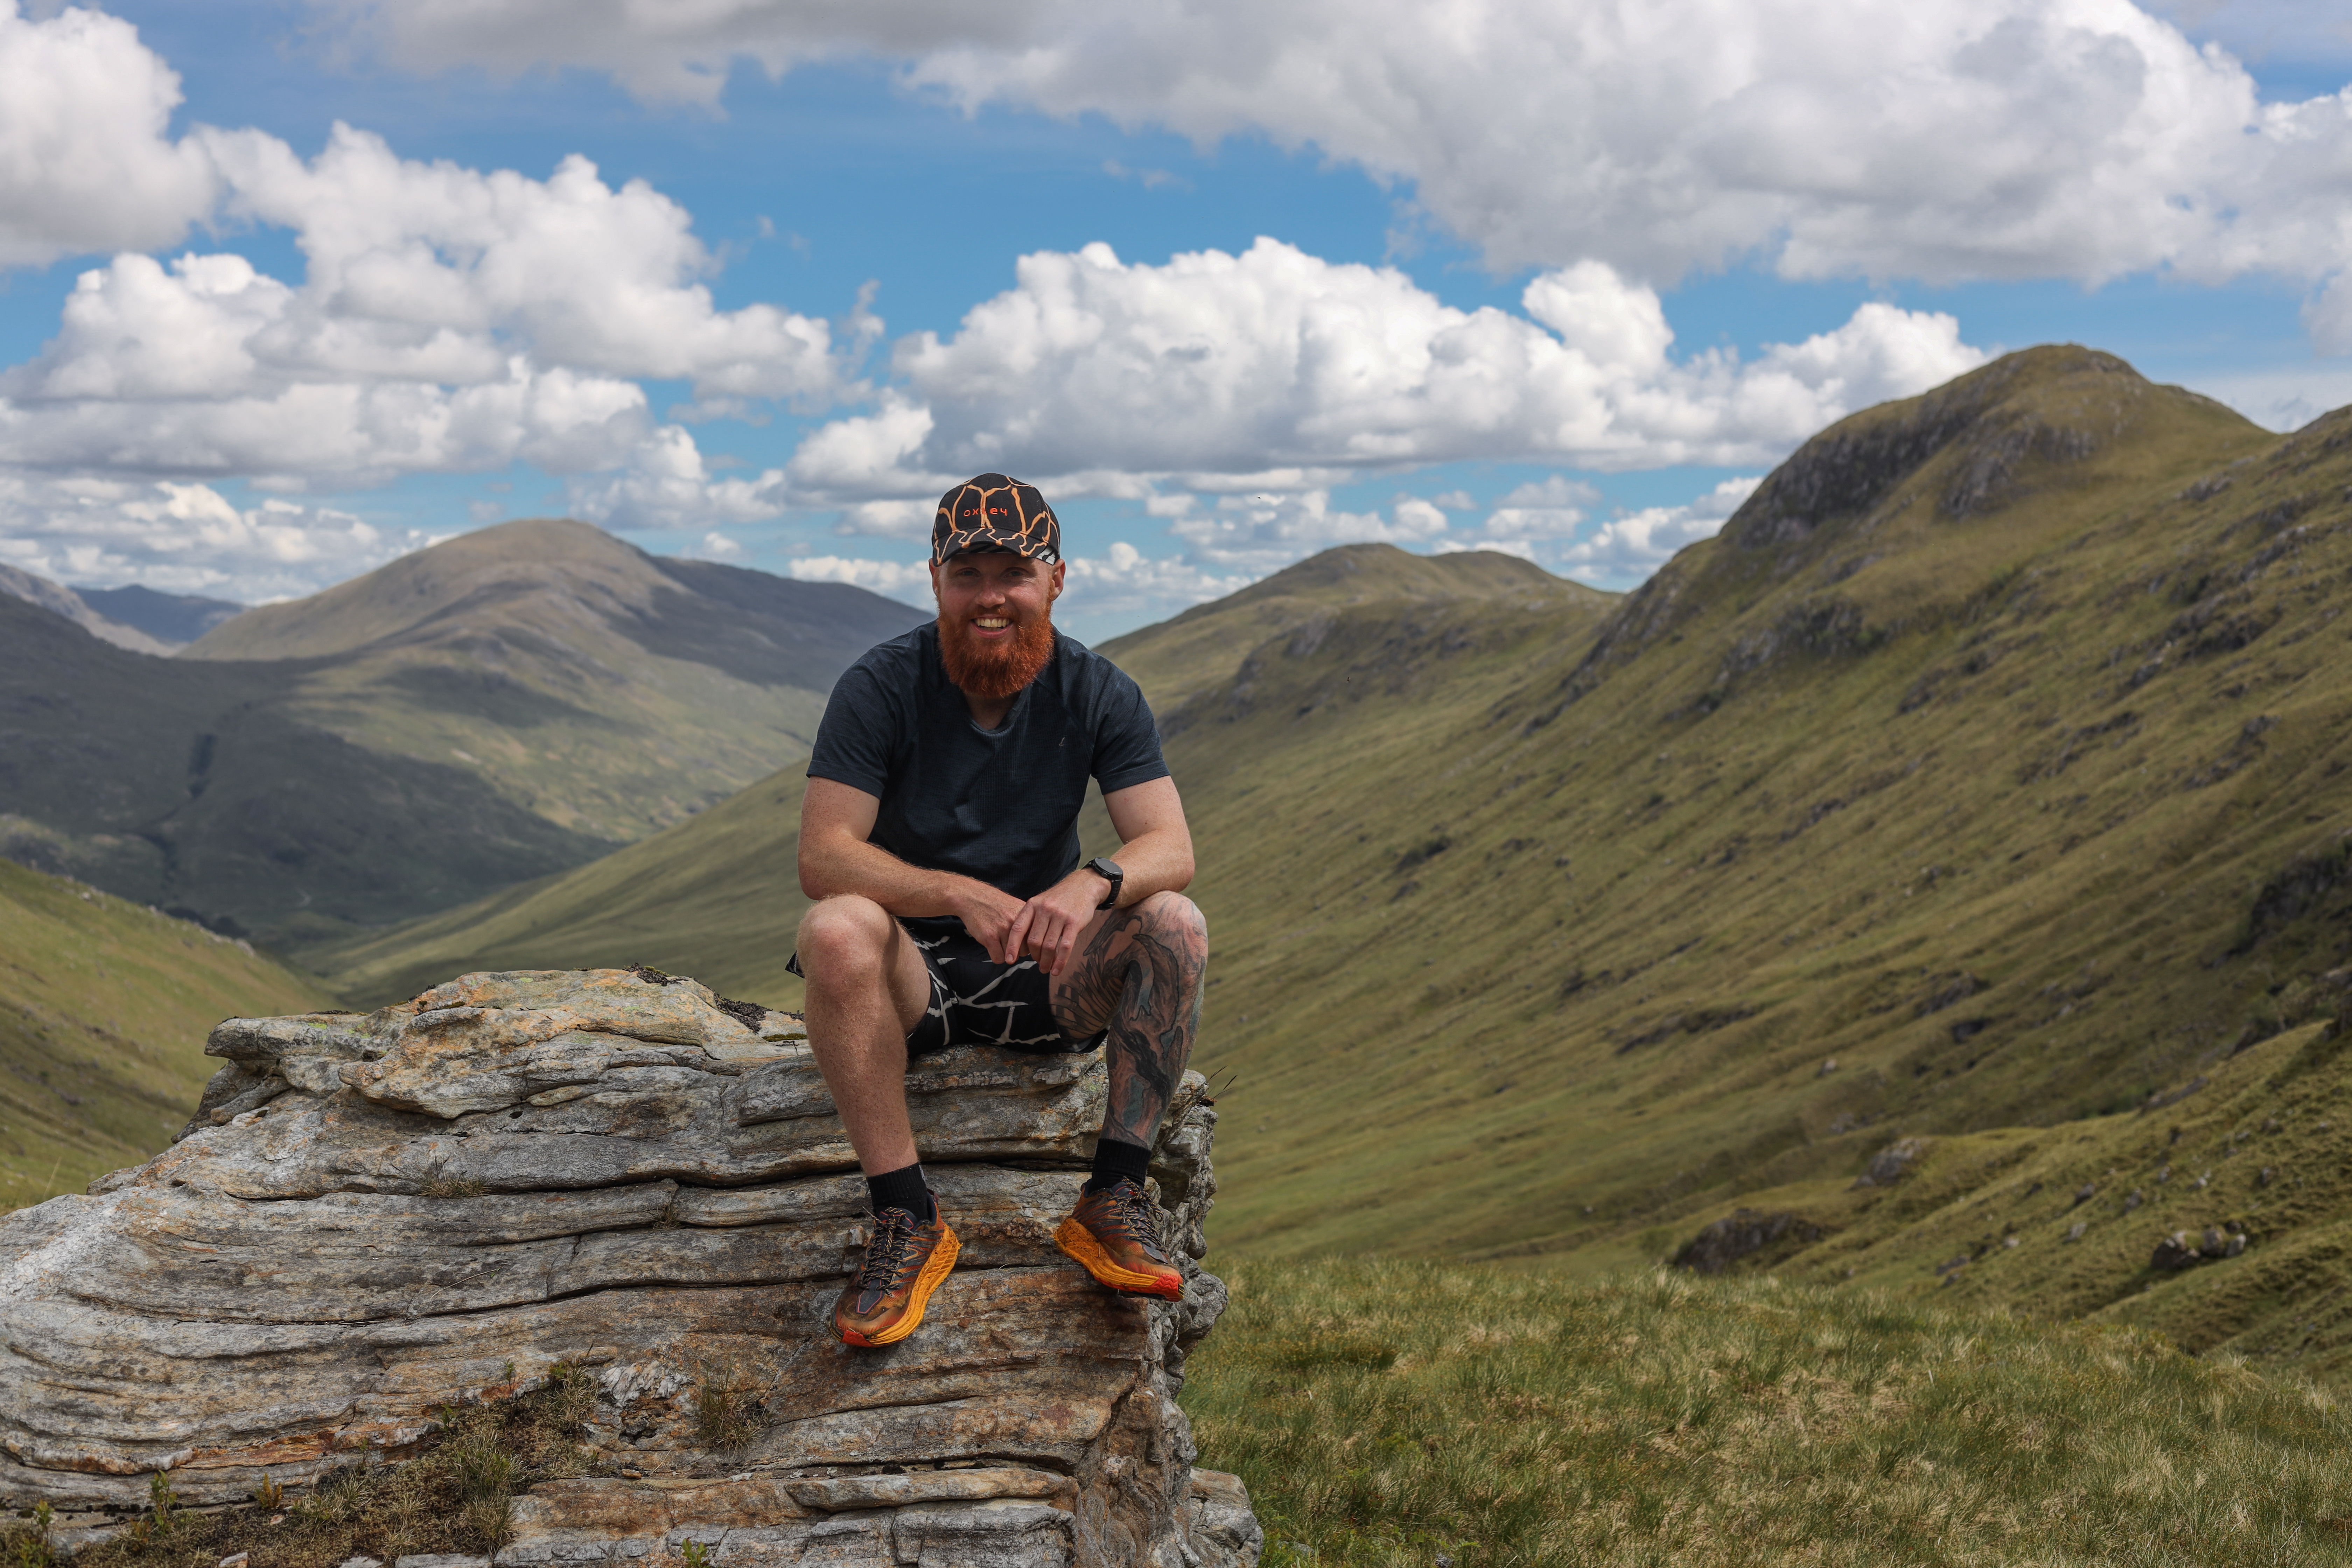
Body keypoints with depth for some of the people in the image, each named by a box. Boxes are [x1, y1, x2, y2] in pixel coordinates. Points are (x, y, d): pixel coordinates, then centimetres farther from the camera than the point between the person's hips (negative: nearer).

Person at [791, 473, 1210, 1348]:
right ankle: (906, 1221, -27)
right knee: (837, 929, -34)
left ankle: (1113, 1201, -18)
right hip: (914, 978, -2)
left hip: (1046, 978, 2)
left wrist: (1093, 882, -36)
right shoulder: (882, 687, -11)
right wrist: (962, 895, -36)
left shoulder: (1097, 693, -4)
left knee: (1174, 924, -25)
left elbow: (1171, 849, -12)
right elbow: (822, 856, -19)